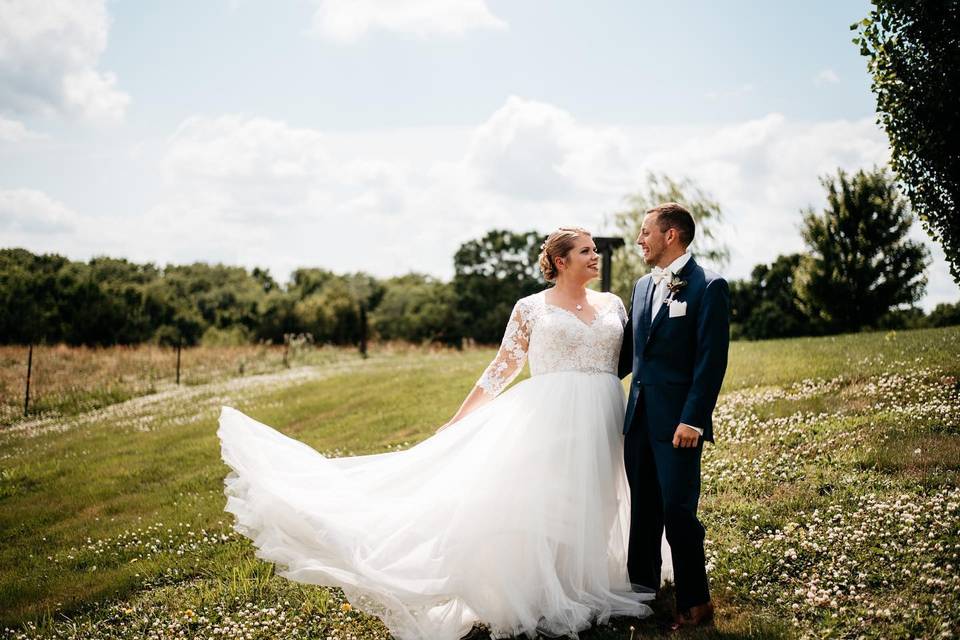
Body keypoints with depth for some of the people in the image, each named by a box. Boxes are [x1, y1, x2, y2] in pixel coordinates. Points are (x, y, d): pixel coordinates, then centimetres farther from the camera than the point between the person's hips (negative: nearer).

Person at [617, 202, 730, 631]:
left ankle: (695, 603, 9)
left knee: (678, 511, -5)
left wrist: (693, 420, -18)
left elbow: (711, 360, -13)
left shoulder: (708, 286, -8)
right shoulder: (643, 286, 15)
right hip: (639, 415, 7)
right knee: (642, 510, 13)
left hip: (678, 420, -7)